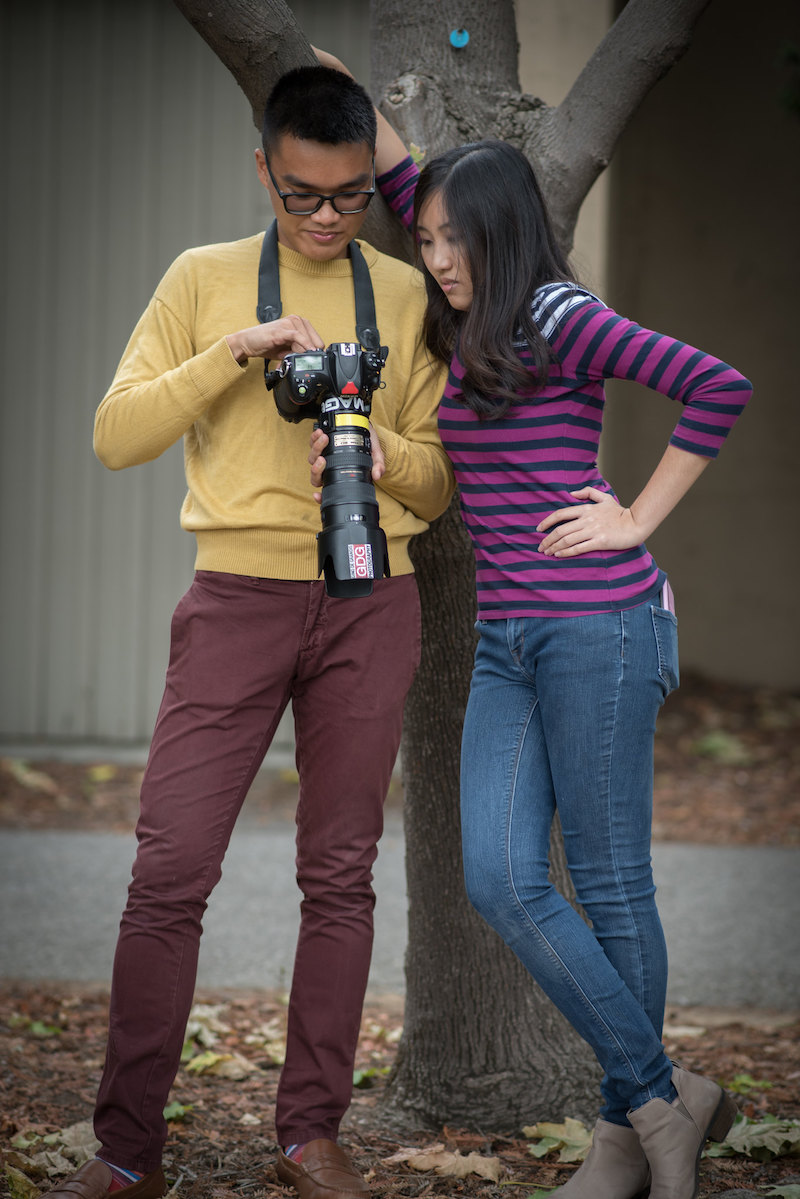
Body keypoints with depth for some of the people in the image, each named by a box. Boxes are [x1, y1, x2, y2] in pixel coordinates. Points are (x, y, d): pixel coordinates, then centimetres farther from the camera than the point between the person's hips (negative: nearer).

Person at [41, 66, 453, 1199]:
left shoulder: (406, 294, 10)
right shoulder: (204, 278, 7)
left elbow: (439, 485, 12)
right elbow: (116, 436, -1)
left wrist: (387, 455, -11)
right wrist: (234, 352, -12)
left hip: (371, 602, 2)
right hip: (240, 593, -1)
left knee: (340, 876, 4)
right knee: (169, 871, -6)